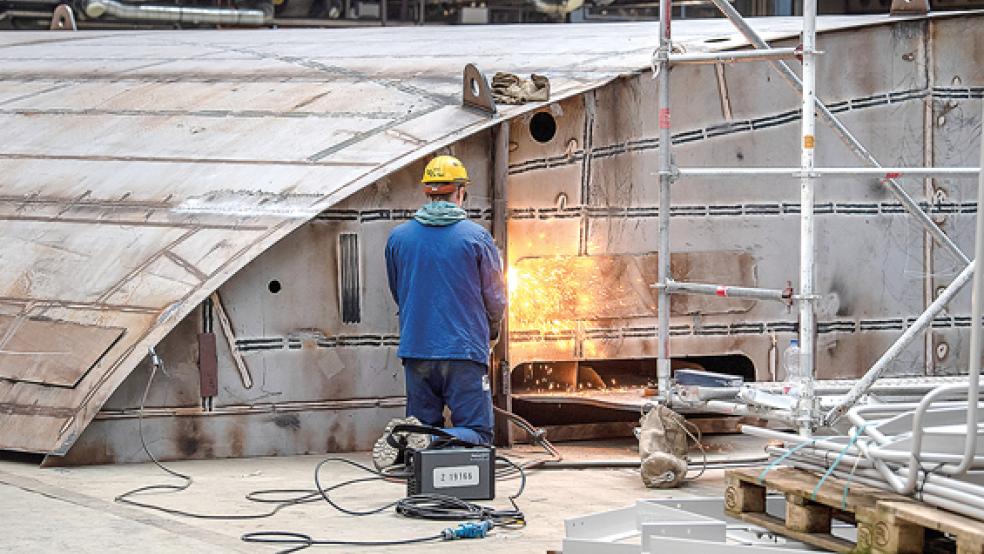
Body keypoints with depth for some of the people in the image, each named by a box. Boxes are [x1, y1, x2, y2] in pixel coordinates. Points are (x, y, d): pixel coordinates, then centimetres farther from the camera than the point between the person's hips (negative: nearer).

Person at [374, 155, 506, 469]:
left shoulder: (398, 238, 5)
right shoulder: (477, 237, -4)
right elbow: (495, 301, 6)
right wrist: (490, 329, 28)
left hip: (415, 351, 4)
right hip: (465, 351, -4)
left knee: (423, 425, 14)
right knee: (477, 433, 0)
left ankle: (402, 439, -19)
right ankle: (429, 441, -29)